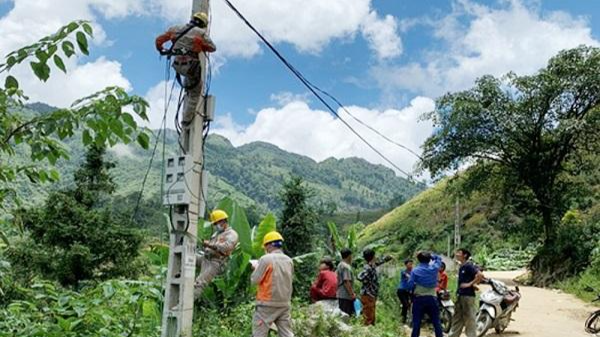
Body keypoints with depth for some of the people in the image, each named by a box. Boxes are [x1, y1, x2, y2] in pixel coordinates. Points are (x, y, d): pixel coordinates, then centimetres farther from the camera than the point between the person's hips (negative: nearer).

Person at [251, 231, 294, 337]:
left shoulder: (266, 259, -11)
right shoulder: (289, 260, 7)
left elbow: (254, 280, -9)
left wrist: (256, 269, 10)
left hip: (268, 304, -5)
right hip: (285, 304, 5)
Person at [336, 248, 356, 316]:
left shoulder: (340, 265, 15)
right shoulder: (346, 267, -16)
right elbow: (346, 282, -22)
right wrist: (352, 294, -18)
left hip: (341, 295, 10)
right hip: (346, 295, -10)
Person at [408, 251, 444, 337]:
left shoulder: (415, 271, -8)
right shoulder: (434, 268, -1)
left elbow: (410, 285, -9)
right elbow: (439, 258, 19)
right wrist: (430, 255, 10)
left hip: (419, 299, -2)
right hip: (432, 298, 2)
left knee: (416, 323, 4)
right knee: (436, 322, 11)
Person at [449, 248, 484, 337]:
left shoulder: (469, 266, -14)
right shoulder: (461, 267, 14)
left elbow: (480, 275, -26)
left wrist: (470, 284, -21)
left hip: (468, 296, -10)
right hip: (461, 296, 10)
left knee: (470, 320, -1)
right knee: (457, 319, 13)